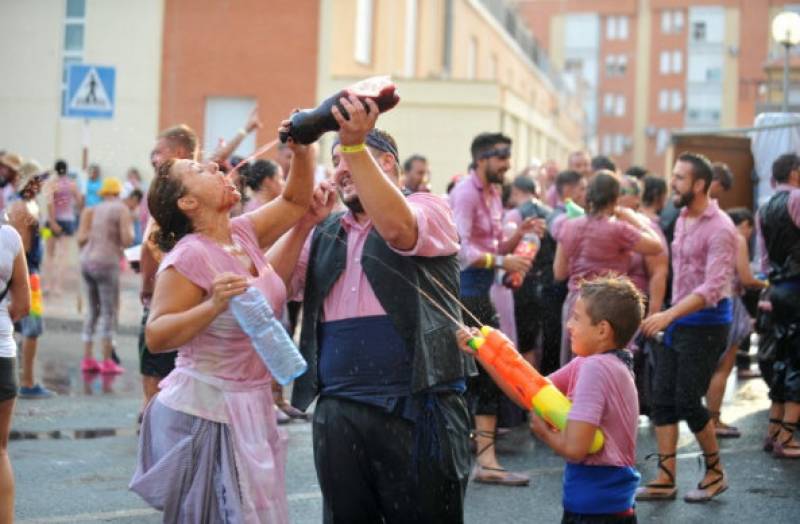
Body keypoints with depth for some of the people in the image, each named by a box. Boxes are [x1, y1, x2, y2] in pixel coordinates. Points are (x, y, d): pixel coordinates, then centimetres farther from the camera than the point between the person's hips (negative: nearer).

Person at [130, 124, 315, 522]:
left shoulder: (243, 234, 6)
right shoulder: (189, 256, -16)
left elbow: (295, 201, 16)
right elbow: (155, 337, -18)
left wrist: (302, 152, -2)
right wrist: (214, 306, -30)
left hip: (251, 409, 8)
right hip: (205, 414, -8)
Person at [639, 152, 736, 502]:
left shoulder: (719, 228, -17)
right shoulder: (682, 219, 9)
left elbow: (713, 287, -26)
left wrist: (669, 315, -34)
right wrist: (668, 317, 13)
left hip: (705, 325, -8)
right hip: (676, 321, 8)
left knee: (687, 401, -5)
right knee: (662, 399, 4)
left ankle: (715, 473, 16)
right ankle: (665, 479, 8)